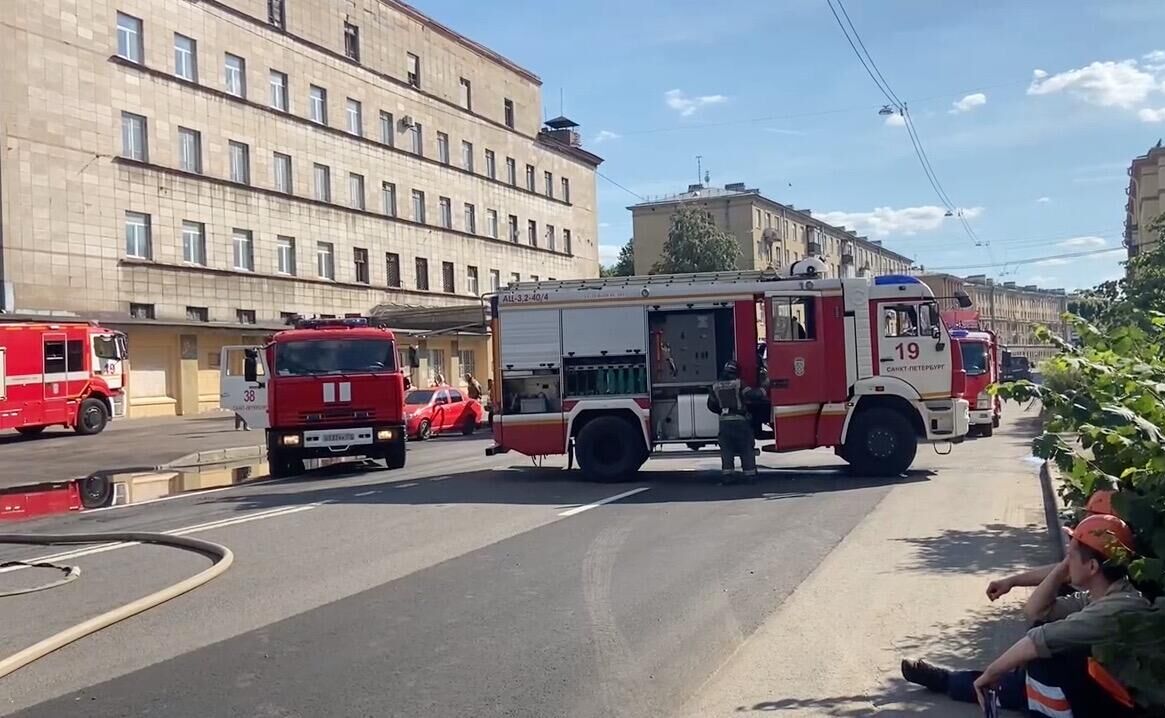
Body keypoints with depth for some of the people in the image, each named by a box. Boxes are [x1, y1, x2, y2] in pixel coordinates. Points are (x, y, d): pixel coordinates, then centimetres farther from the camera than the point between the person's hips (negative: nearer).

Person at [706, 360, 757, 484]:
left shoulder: (715, 387, 7)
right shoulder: (739, 384, -5)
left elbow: (711, 406, 13)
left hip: (724, 422, 3)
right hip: (740, 421, -3)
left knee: (726, 450, 8)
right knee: (746, 450, 5)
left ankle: (727, 474, 1)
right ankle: (750, 474, 6)